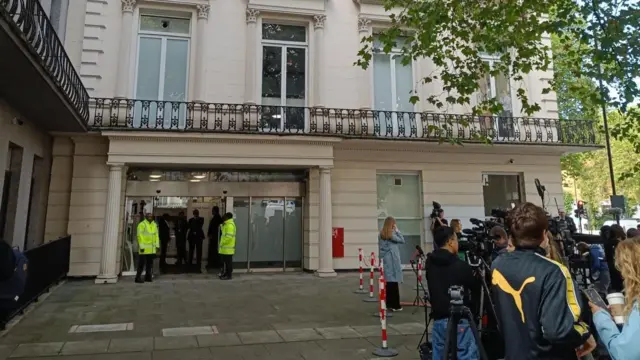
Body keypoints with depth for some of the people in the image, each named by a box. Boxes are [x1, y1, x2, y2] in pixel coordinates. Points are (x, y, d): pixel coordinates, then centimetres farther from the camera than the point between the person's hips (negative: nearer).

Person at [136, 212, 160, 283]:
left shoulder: (154, 225, 13)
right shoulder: (142, 224, -8)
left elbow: (156, 235, 14)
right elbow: (140, 236, -12)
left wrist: (157, 245, 8)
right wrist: (141, 246, -16)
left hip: (152, 248, 6)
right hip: (144, 248, -6)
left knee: (150, 263, 12)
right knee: (141, 263, -4)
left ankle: (148, 276, 21)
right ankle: (138, 277, 4)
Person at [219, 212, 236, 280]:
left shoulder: (230, 225, -17)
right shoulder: (227, 224, 18)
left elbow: (229, 236, -24)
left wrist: (222, 243, -16)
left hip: (228, 248, -10)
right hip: (225, 247, 10)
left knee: (228, 262, -4)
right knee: (225, 262, 15)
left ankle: (228, 275, 1)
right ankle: (225, 274, 22)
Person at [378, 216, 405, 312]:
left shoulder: (381, 234, 8)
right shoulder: (391, 233, -12)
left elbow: (381, 248, 11)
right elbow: (402, 240, -6)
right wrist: (397, 230, -4)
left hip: (385, 260, 7)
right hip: (392, 260, -7)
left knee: (388, 281, 11)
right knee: (394, 282, -2)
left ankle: (389, 304, 16)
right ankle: (395, 305, 1)